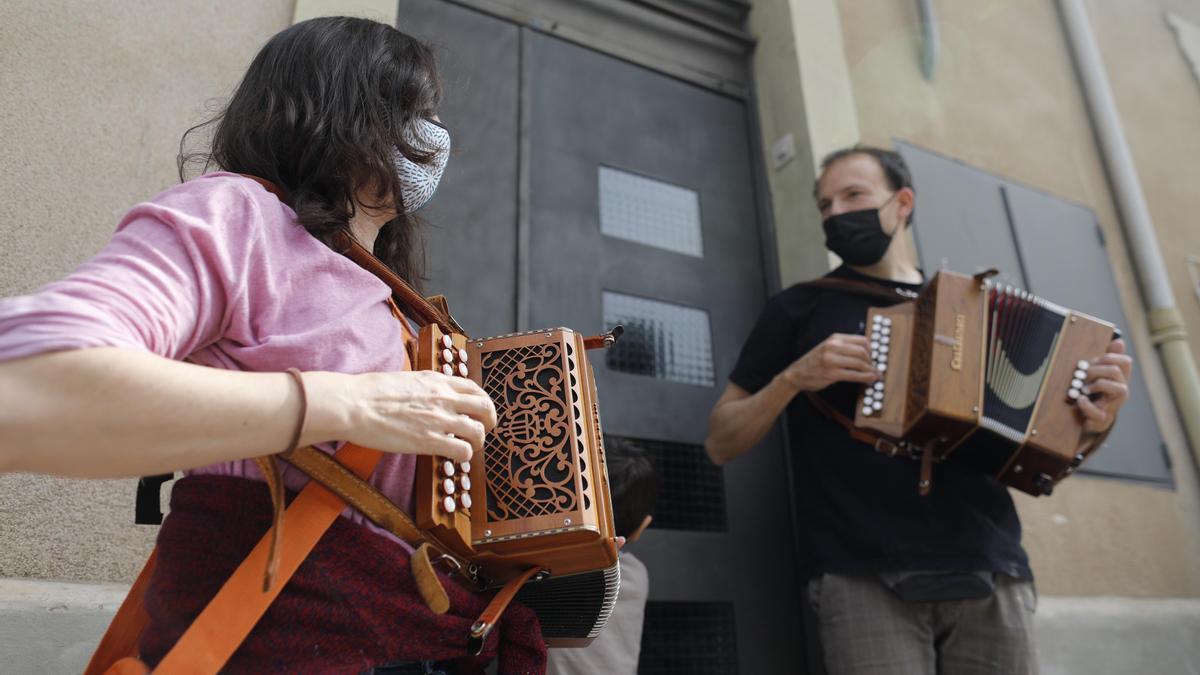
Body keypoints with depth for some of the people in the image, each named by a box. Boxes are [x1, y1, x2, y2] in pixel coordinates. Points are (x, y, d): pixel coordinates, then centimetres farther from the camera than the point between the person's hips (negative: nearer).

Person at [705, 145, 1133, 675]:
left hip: (987, 573, 3)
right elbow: (721, 443, 5)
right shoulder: (801, 307, 8)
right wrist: (794, 377, -10)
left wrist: (1091, 423, -2)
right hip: (864, 577, -2)